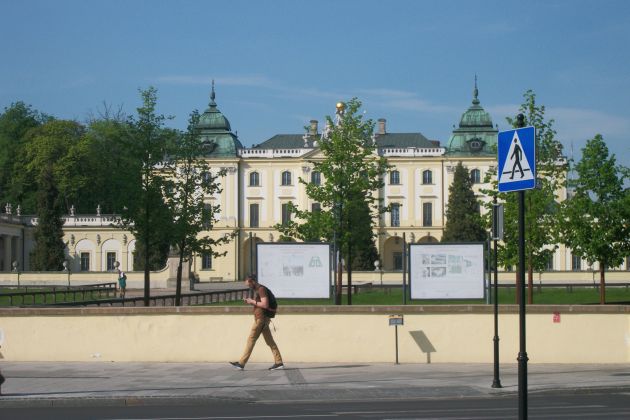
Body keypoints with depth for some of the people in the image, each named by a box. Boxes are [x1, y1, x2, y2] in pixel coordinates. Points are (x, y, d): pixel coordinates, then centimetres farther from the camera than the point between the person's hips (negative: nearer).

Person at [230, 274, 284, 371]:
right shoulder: (257, 290, 17)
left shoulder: (261, 289, -14)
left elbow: (265, 305, -22)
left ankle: (241, 363, -3)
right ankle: (278, 362, 3)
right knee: (270, 341, 6)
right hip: (262, 319, 10)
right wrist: (249, 302, 8)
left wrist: (253, 301, -14)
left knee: (251, 340, -6)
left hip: (261, 318, -10)